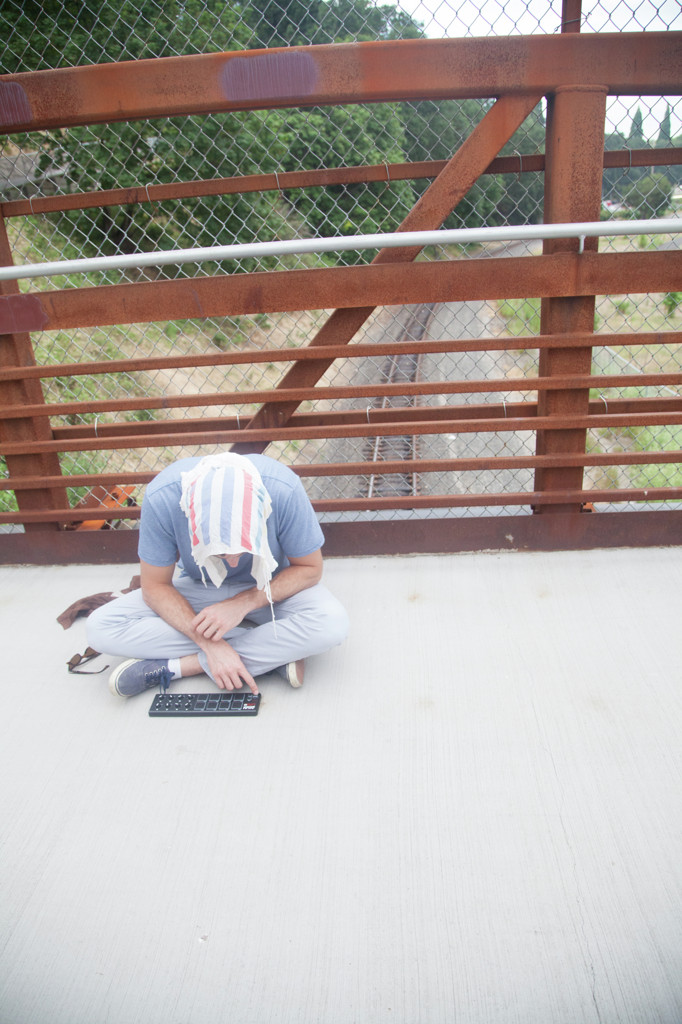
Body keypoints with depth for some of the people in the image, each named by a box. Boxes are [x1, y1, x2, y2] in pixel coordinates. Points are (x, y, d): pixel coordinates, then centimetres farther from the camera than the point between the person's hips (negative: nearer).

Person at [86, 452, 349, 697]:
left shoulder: (284, 490, -32)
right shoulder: (162, 498, -30)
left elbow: (310, 568, -17)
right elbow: (154, 586, -18)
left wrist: (243, 603, -29)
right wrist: (210, 643, -30)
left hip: (272, 588, -1)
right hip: (197, 590, 2)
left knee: (332, 623, -32)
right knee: (100, 628, -22)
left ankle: (173, 667, -22)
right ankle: (275, 653, -20)